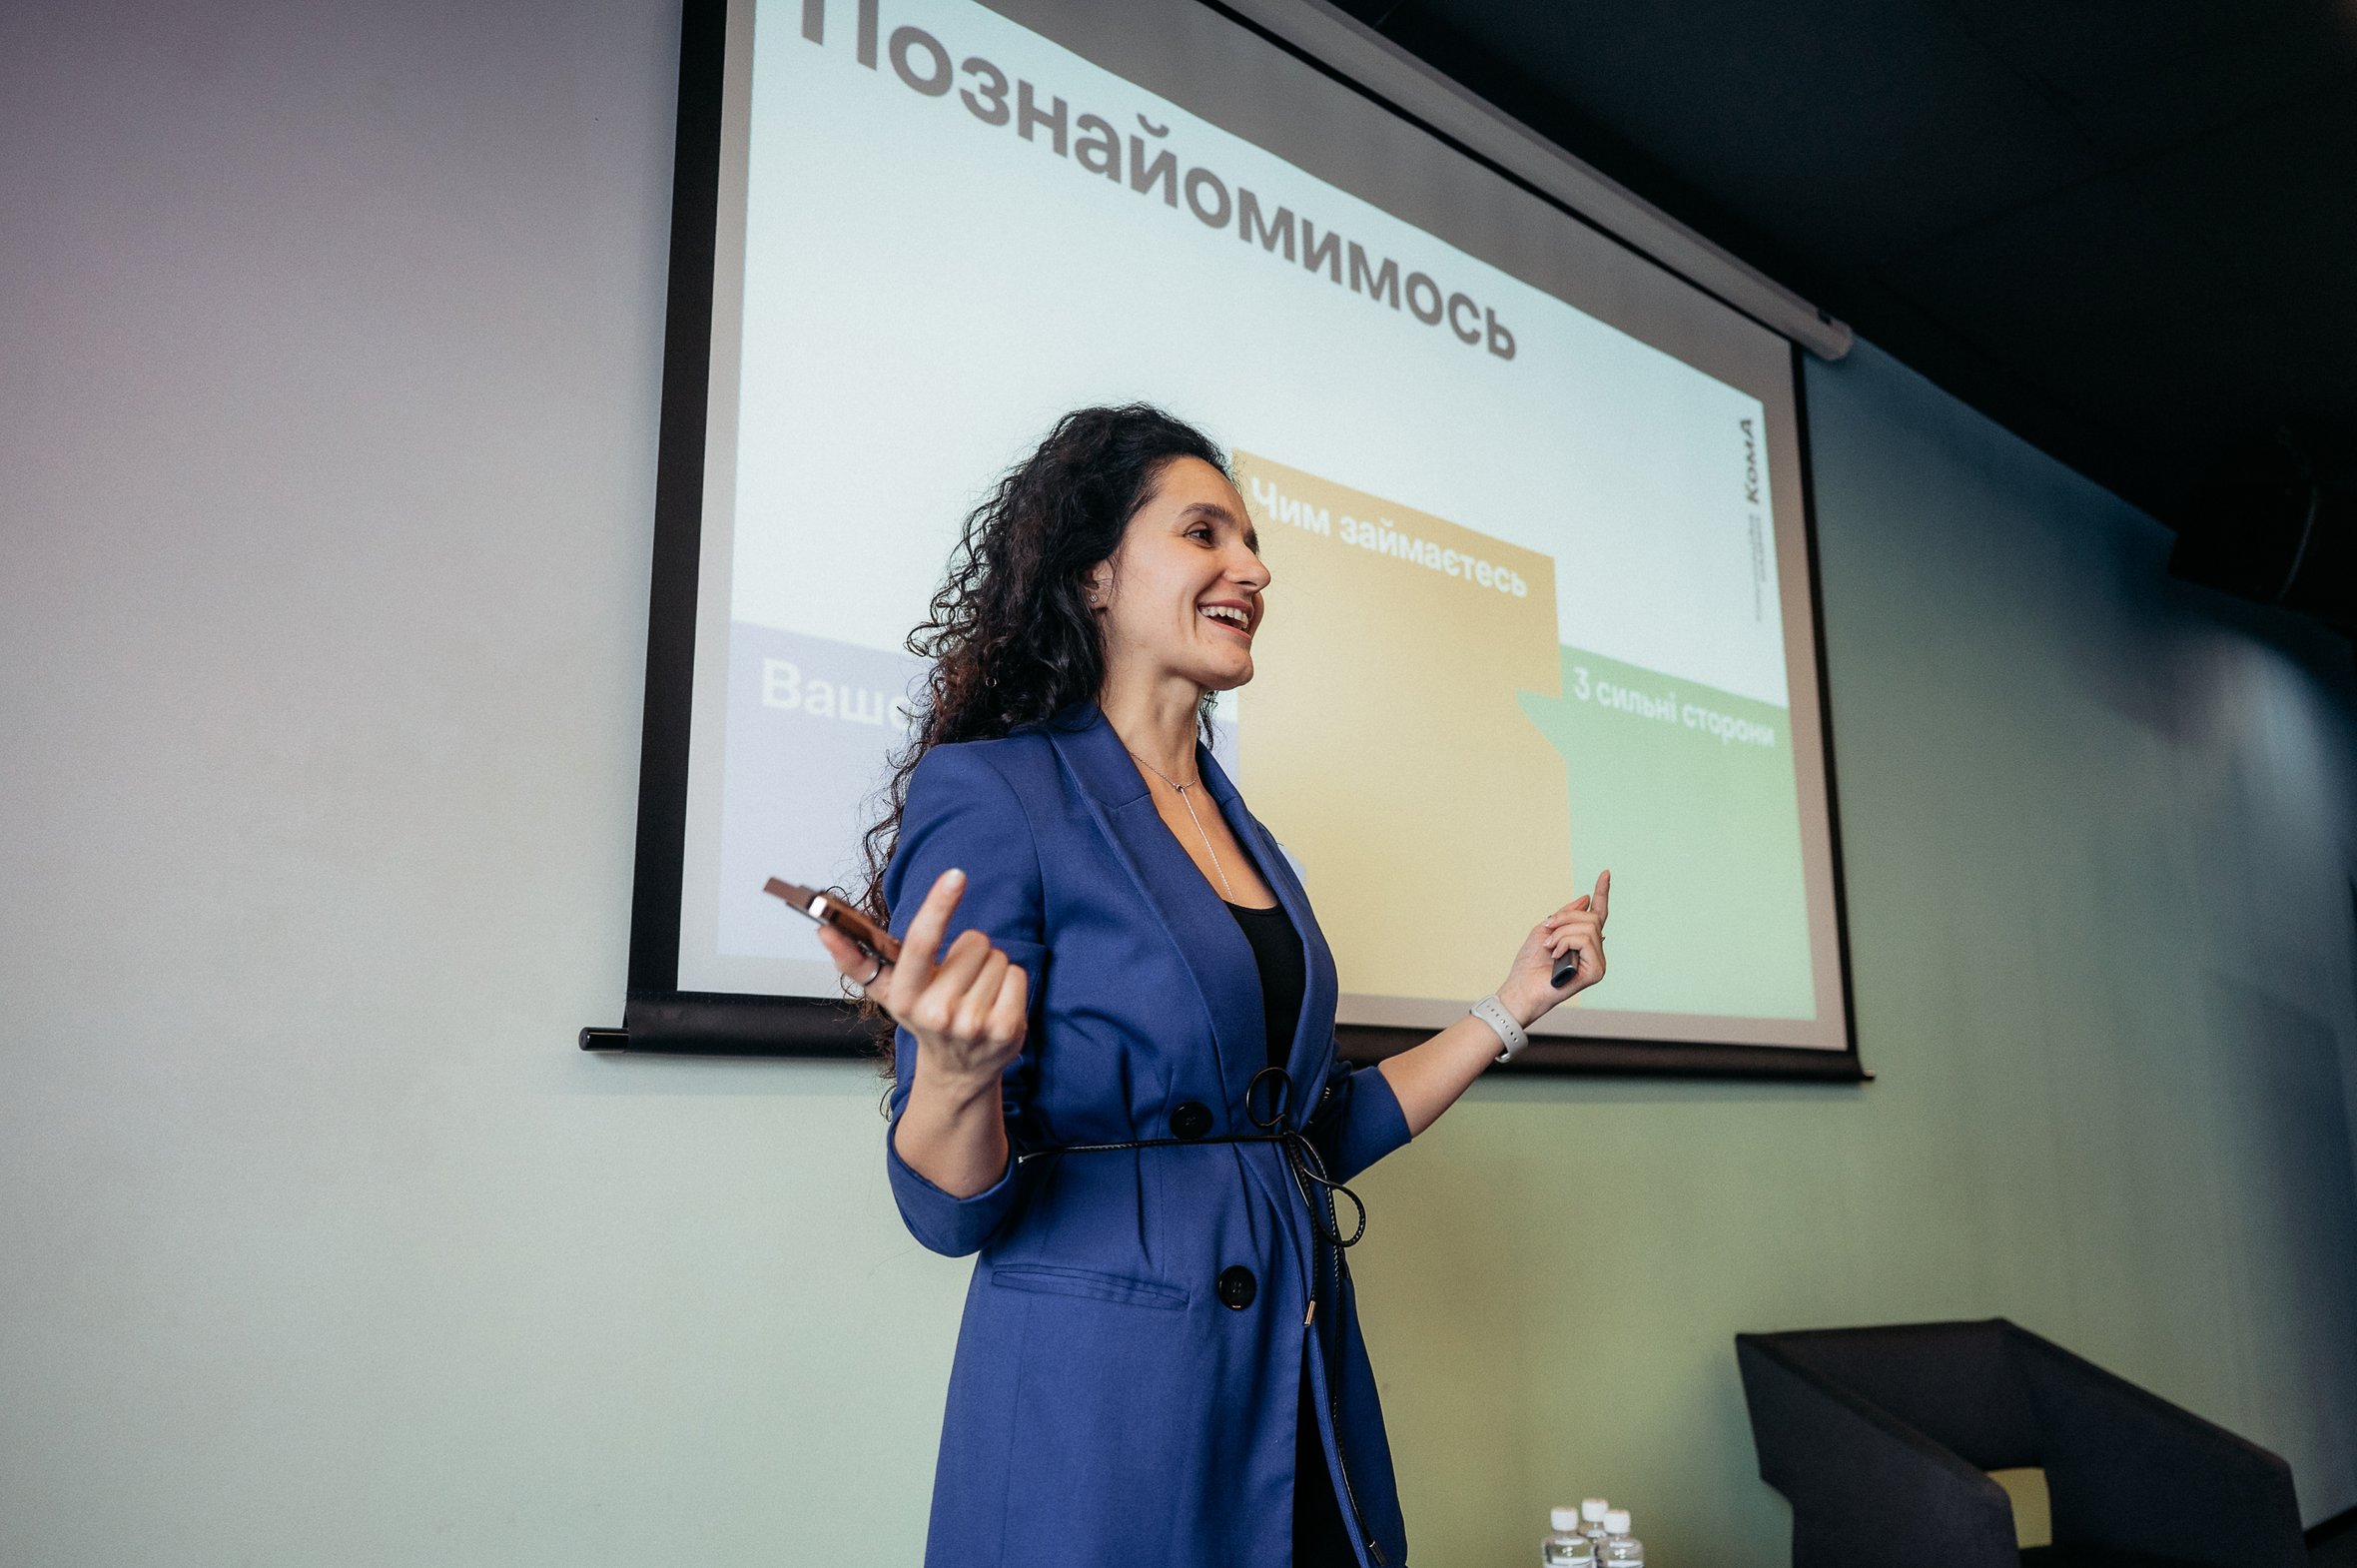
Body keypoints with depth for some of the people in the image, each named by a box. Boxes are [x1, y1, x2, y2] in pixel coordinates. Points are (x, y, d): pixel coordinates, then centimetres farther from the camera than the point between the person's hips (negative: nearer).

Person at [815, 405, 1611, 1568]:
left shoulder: (1244, 836, 10)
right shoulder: (987, 793, -11)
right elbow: (952, 1211, -13)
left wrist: (1510, 1006, 13)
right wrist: (955, 1071, -34)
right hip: (1102, 1396, -7)